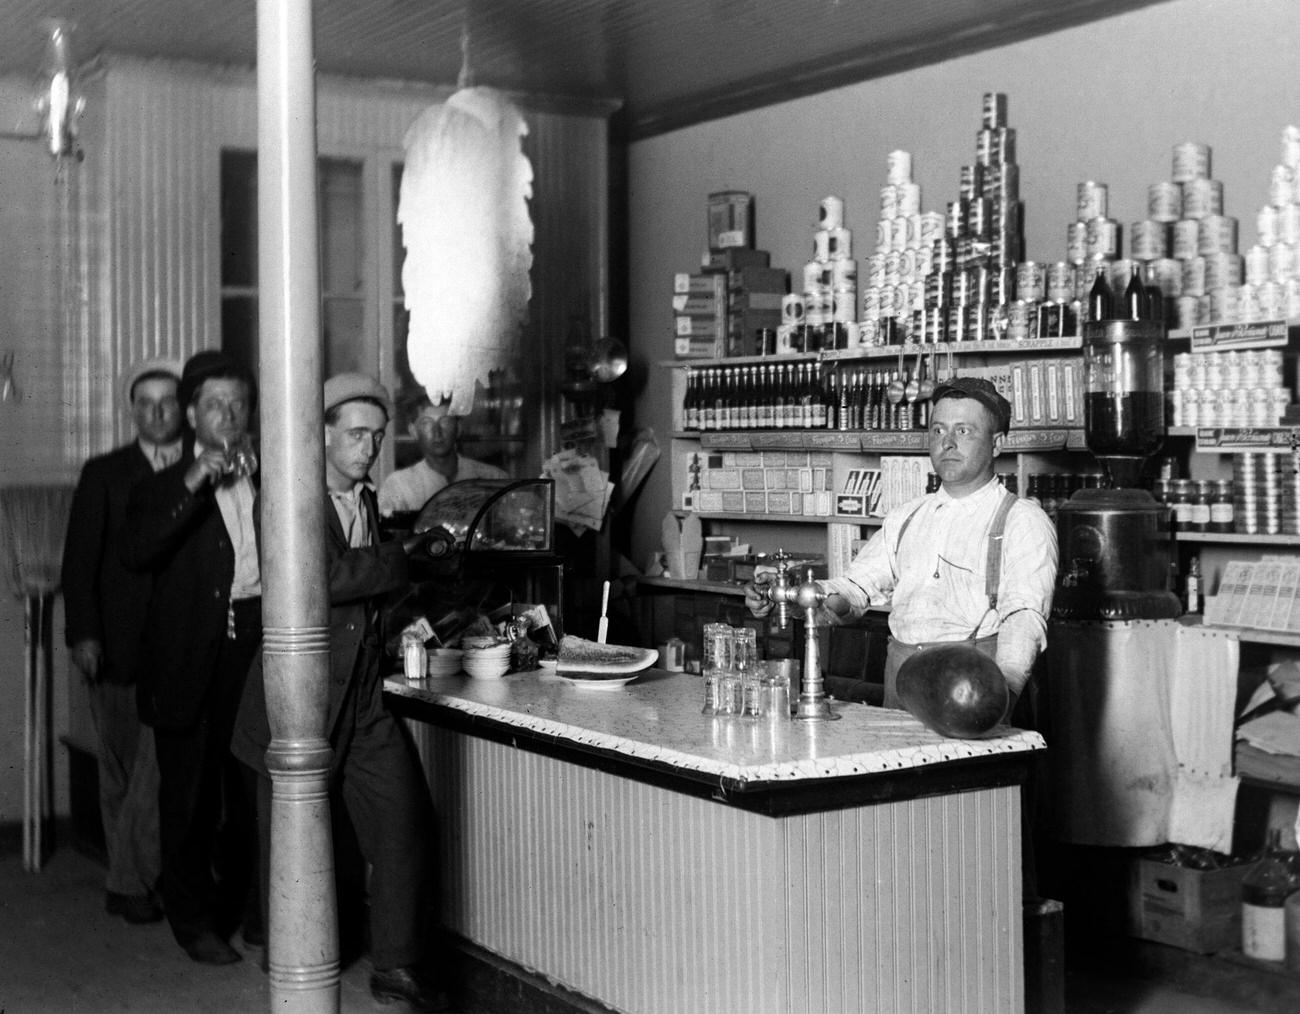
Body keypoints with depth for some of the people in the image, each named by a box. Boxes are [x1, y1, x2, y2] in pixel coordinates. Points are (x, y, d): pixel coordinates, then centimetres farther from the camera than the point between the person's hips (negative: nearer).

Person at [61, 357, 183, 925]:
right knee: (122, 771, 8)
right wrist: (83, 634, -8)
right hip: (117, 647, 0)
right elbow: (80, 560, 0)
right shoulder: (103, 474, 5)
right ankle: (131, 882, 18)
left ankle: (131, 882, 12)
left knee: (162, 768, -3)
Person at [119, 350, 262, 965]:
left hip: (258, 648, 3)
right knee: (189, 795, 5)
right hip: (192, 662, -2)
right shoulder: (165, 488, 3)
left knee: (253, 792, 9)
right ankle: (194, 921, 17)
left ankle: (248, 908, 26)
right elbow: (135, 554, -17)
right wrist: (194, 485, -21)